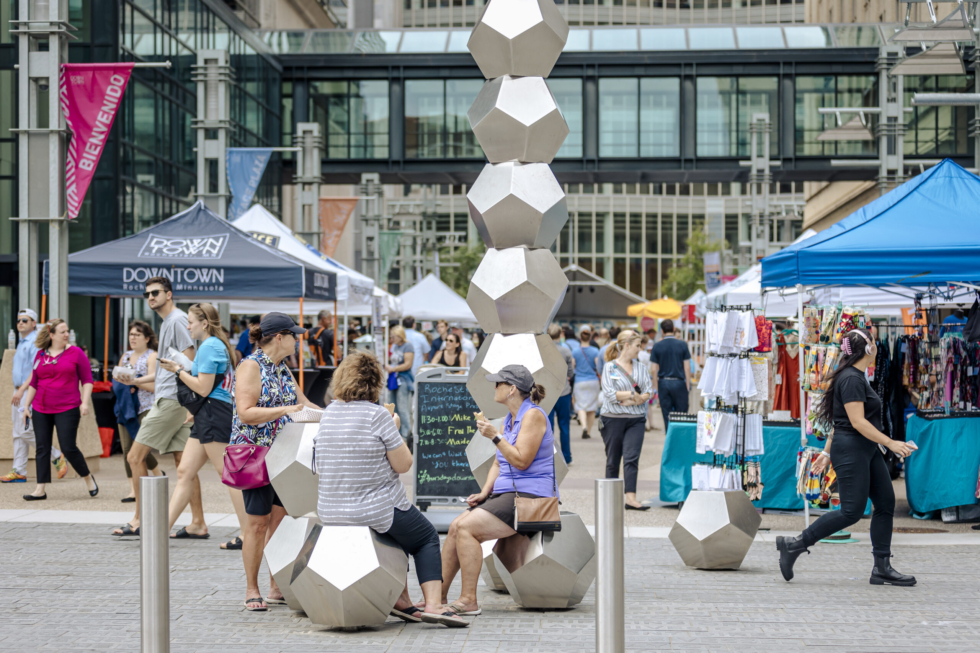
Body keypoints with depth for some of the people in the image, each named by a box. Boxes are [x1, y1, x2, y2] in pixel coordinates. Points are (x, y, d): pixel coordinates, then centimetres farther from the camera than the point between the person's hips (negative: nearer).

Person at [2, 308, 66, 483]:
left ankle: (57, 457, -2)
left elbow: (36, 370, -21)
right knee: (17, 433, 6)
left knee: (25, 431, -14)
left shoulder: (35, 342, -12)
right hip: (20, 391, 10)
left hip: (30, 391, -10)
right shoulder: (21, 343, 19)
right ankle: (19, 472, 8)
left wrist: (21, 390, -26)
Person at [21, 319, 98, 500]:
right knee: (41, 449, 2)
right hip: (41, 410, 4)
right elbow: (33, 383, 15)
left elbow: (87, 380, 0)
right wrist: (26, 406, 11)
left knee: (68, 448, -7)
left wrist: (85, 402, -11)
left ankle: (88, 477, 16)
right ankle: (40, 489, 5)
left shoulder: (76, 353, 0)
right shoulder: (40, 355, 9)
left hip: (67, 409, -4)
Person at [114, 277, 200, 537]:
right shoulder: (166, 323, 21)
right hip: (167, 400, 10)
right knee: (183, 462, 7)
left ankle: (140, 520, -1)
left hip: (171, 400, -10)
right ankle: (198, 522, 7)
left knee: (135, 457, -6)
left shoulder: (177, 320, -10)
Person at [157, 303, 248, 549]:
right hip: (207, 417, 11)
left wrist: (178, 370, -9)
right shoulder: (217, 345, 17)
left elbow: (204, 388, -17)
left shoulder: (209, 347, -13)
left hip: (215, 415, -11)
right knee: (184, 472, 9)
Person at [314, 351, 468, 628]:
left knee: (399, 533, 31)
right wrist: (394, 431, 4)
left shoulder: (328, 413, 4)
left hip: (330, 513, 7)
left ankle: (400, 600, 22)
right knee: (427, 538, 16)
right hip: (377, 509, -7)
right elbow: (403, 464, -12)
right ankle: (433, 604, -1)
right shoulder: (377, 415, -16)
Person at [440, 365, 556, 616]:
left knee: (467, 528, -22)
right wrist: (484, 493, 5)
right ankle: (438, 595, -6)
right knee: (456, 526, -8)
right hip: (507, 493, 9)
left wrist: (495, 436, -19)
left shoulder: (534, 415, -10)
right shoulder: (510, 418, 18)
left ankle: (469, 600, -19)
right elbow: (498, 464, 19)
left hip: (529, 496, -9)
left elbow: (522, 460, -18)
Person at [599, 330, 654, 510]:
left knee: (632, 458, -11)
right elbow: (609, 394, -11)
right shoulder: (609, 367, 0)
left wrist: (634, 400, -12)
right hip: (613, 419, -2)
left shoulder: (642, 368, 12)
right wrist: (633, 394, -9)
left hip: (636, 420, 2)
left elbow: (648, 392, 3)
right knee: (613, 460, 7)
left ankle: (631, 498, -18)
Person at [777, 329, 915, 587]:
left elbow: (841, 419, 19)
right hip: (850, 451, -10)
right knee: (852, 511, -9)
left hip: (868, 451, 10)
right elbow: (857, 422, -22)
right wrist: (890, 443, -23)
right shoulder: (851, 379, -16)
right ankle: (794, 545, -3)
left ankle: (882, 568, 9)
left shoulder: (856, 377, 16)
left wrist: (827, 452, 21)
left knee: (886, 504, 6)